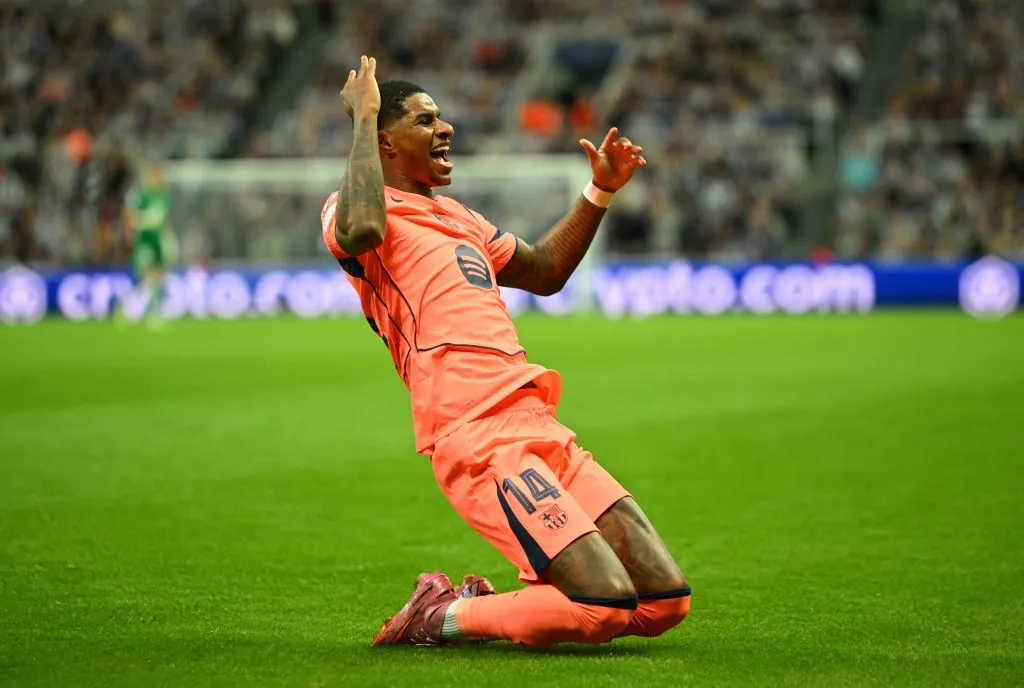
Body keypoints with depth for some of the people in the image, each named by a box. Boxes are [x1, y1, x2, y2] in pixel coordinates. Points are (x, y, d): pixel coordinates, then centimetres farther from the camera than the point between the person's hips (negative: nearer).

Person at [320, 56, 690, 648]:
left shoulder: (455, 215, 28)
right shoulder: (350, 208, 2)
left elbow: (544, 272, 41)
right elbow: (362, 230, -24)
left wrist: (601, 193, 31)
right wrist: (363, 117, -12)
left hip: (540, 430, 9)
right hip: (480, 440, -9)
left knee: (666, 601, 0)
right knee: (606, 604, -20)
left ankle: (484, 600, 14)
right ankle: (441, 617, 0)